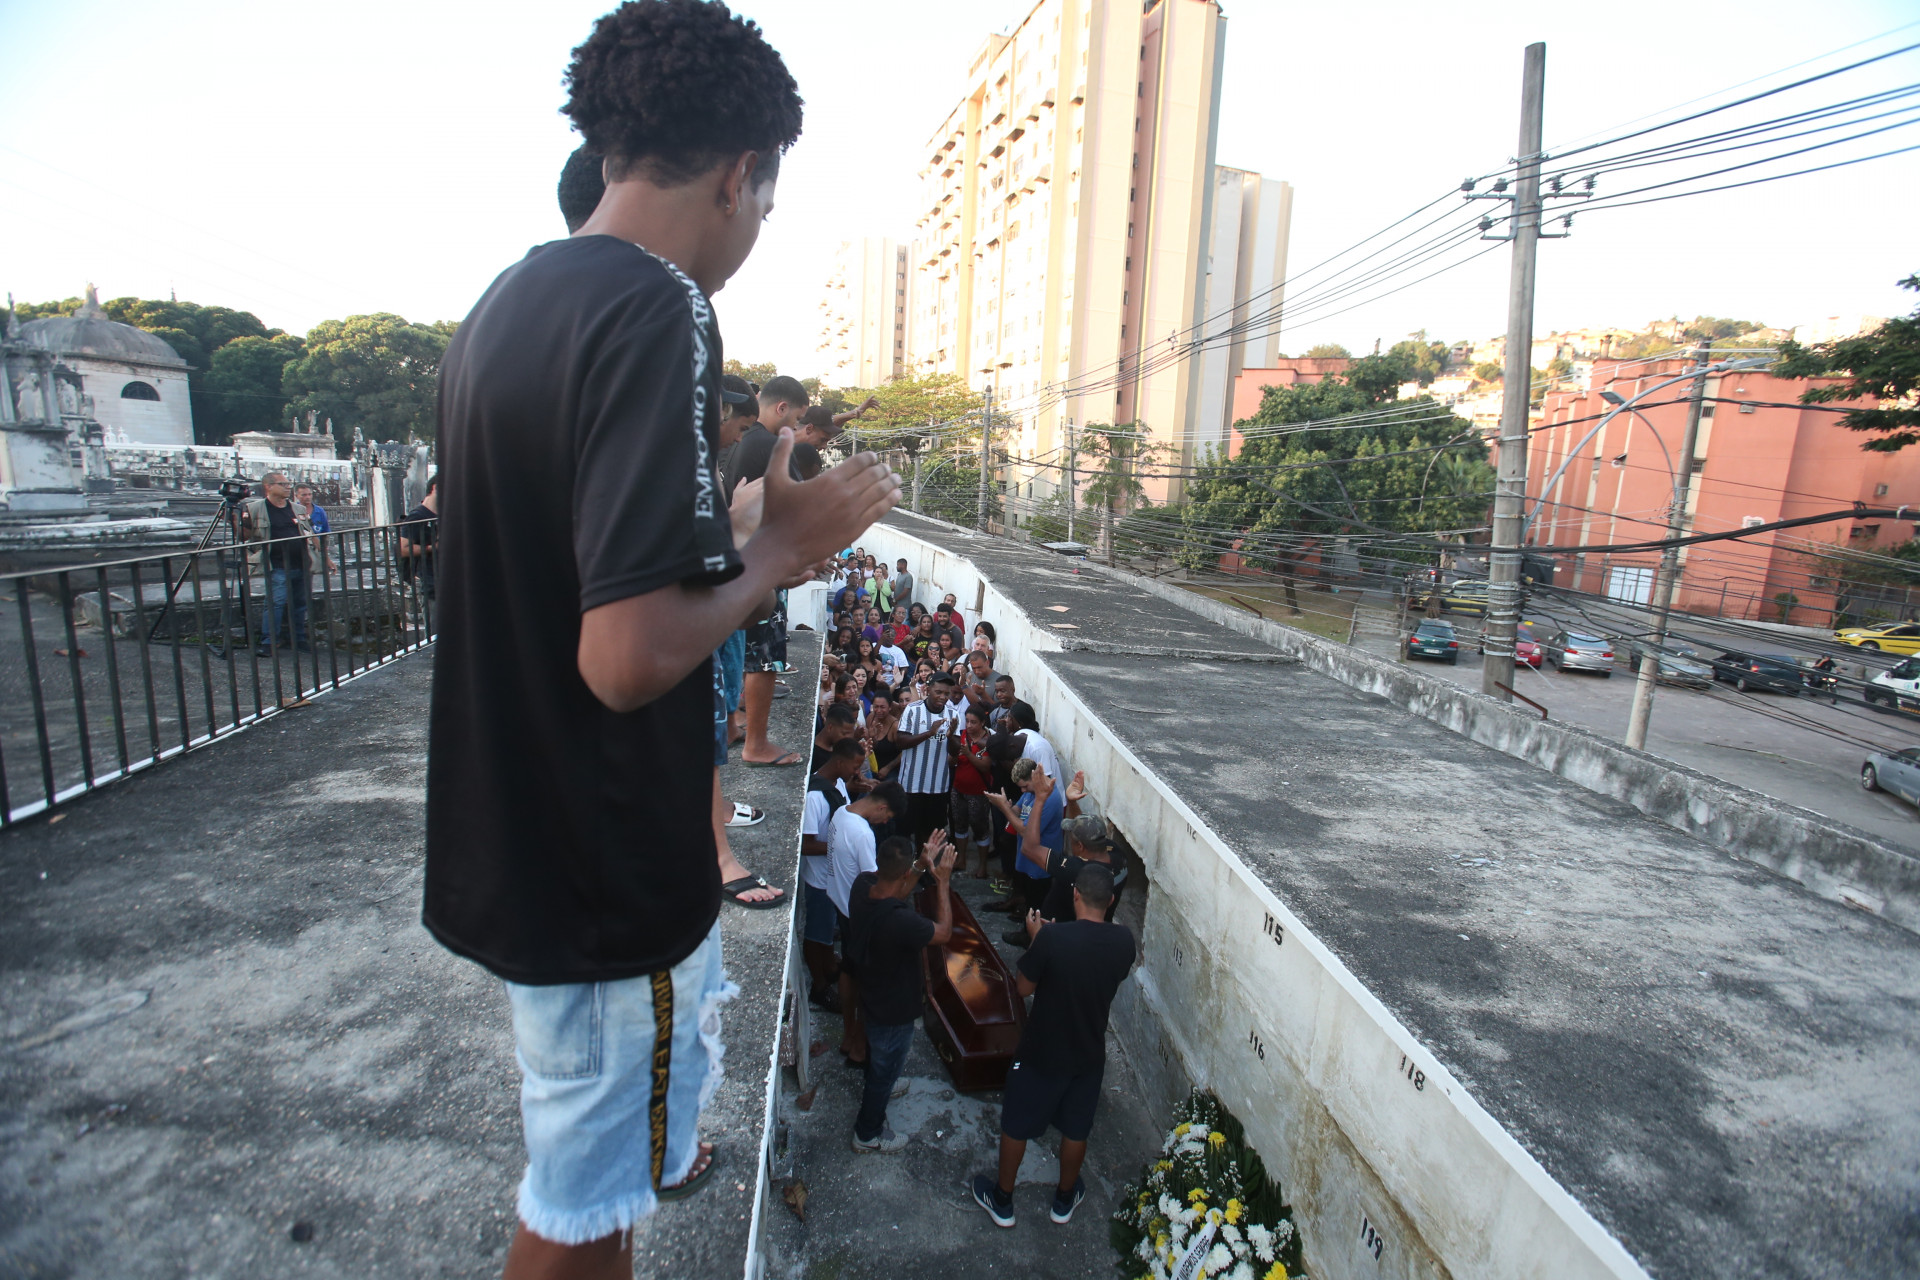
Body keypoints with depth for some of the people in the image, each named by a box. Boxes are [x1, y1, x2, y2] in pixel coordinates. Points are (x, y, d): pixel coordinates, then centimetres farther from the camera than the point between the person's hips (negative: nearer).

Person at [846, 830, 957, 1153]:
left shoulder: (863, 884, -21)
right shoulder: (900, 921, -43)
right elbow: (943, 932, -24)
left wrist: (924, 865, -7)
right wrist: (943, 881, -21)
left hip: (869, 994, 7)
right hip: (894, 1012, -7)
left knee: (876, 1055, 36)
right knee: (885, 1071, 20)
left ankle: (873, 1088, 65)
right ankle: (868, 1133, 44)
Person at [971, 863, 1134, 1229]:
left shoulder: (1052, 937, -29)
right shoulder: (1123, 941, -16)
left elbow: (1024, 987, -15)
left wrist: (1036, 937, -3)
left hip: (1041, 1051, -3)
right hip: (1090, 1054, 4)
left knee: (1016, 1125, 20)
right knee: (1076, 1129, 26)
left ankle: (1002, 1200, 38)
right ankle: (1065, 1199, 46)